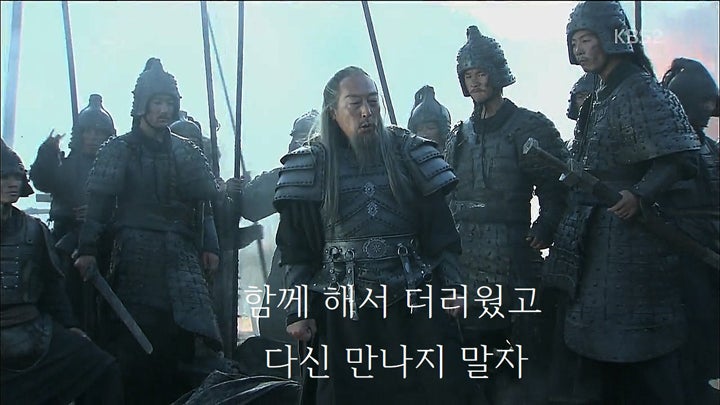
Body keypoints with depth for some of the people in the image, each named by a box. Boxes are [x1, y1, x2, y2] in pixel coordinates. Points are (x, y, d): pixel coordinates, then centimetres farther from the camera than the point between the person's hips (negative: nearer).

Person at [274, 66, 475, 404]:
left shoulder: (407, 152, 6)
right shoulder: (311, 165, 2)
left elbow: (439, 227, 7)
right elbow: (296, 246, 1)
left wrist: (451, 285, 1)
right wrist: (299, 310, -5)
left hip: (413, 304, 1)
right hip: (343, 311, -1)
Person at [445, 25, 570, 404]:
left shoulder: (530, 126, -2)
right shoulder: (459, 136, 14)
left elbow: (559, 188, -5)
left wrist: (543, 230, -18)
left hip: (516, 265, -5)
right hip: (468, 267, 6)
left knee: (529, 363, 2)